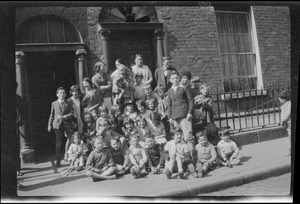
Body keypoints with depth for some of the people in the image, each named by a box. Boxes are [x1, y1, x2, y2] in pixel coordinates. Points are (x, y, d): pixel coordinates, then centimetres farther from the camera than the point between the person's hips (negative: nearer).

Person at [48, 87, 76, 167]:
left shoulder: (68, 103, 5)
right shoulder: (54, 103, 10)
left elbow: (72, 113, -2)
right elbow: (52, 115, 14)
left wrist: (64, 117, -15)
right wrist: (49, 125, 10)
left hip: (68, 124, -1)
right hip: (58, 125, 1)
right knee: (58, 143, 3)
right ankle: (58, 161, 12)